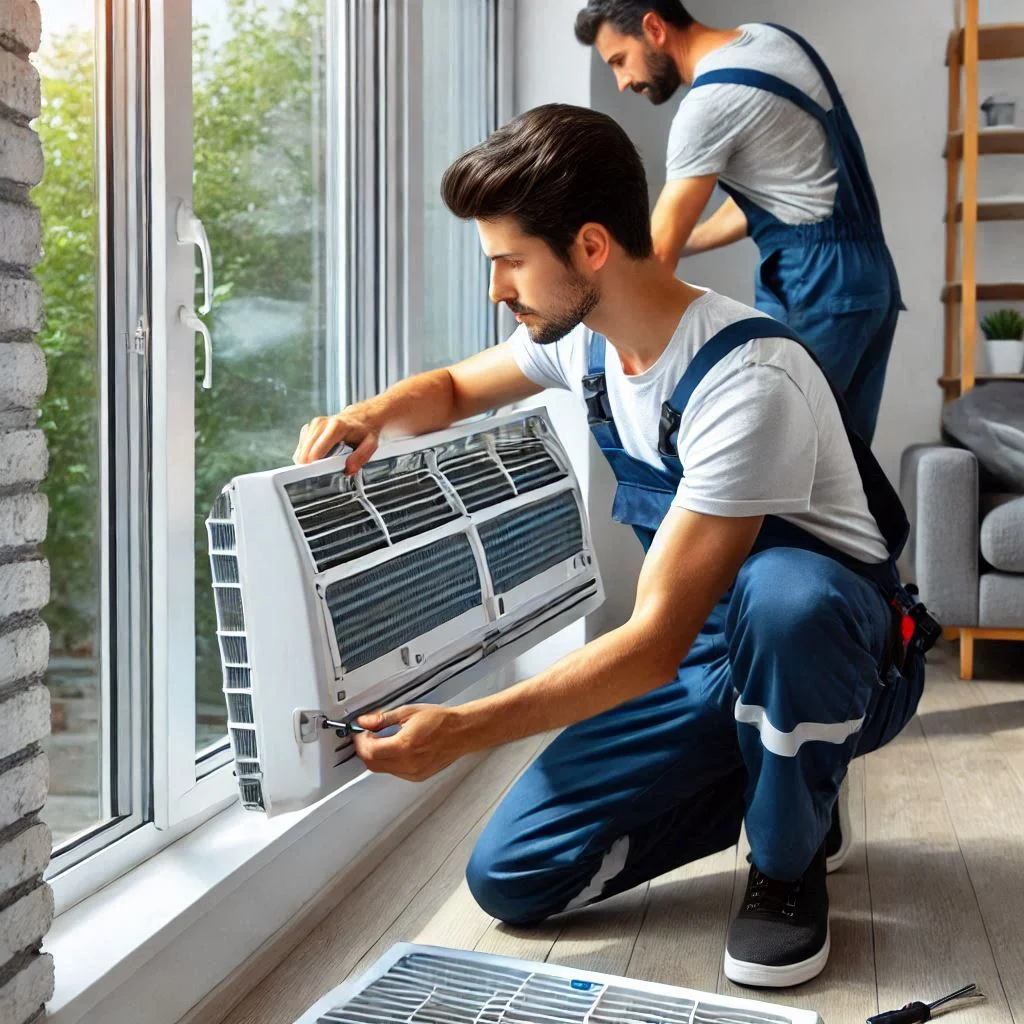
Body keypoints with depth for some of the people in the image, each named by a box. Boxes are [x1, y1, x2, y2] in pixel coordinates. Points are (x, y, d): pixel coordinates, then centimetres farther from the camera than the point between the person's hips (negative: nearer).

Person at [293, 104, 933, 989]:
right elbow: (457, 387, 15)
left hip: (837, 650, -6)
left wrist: (462, 731, -33)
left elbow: (656, 642, -30)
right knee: (510, 877, -4)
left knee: (782, 594, -43)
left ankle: (789, 865, -12)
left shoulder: (744, 381, -30)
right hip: (704, 657, 6)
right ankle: (773, 782, 13)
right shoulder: (583, 335, -5)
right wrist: (375, 416, -9)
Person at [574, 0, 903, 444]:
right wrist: (682, 242, 16)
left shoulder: (710, 101, -15)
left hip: (814, 286, -9)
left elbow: (658, 252, -12)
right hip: (866, 273, 9)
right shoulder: (770, 39, 12)